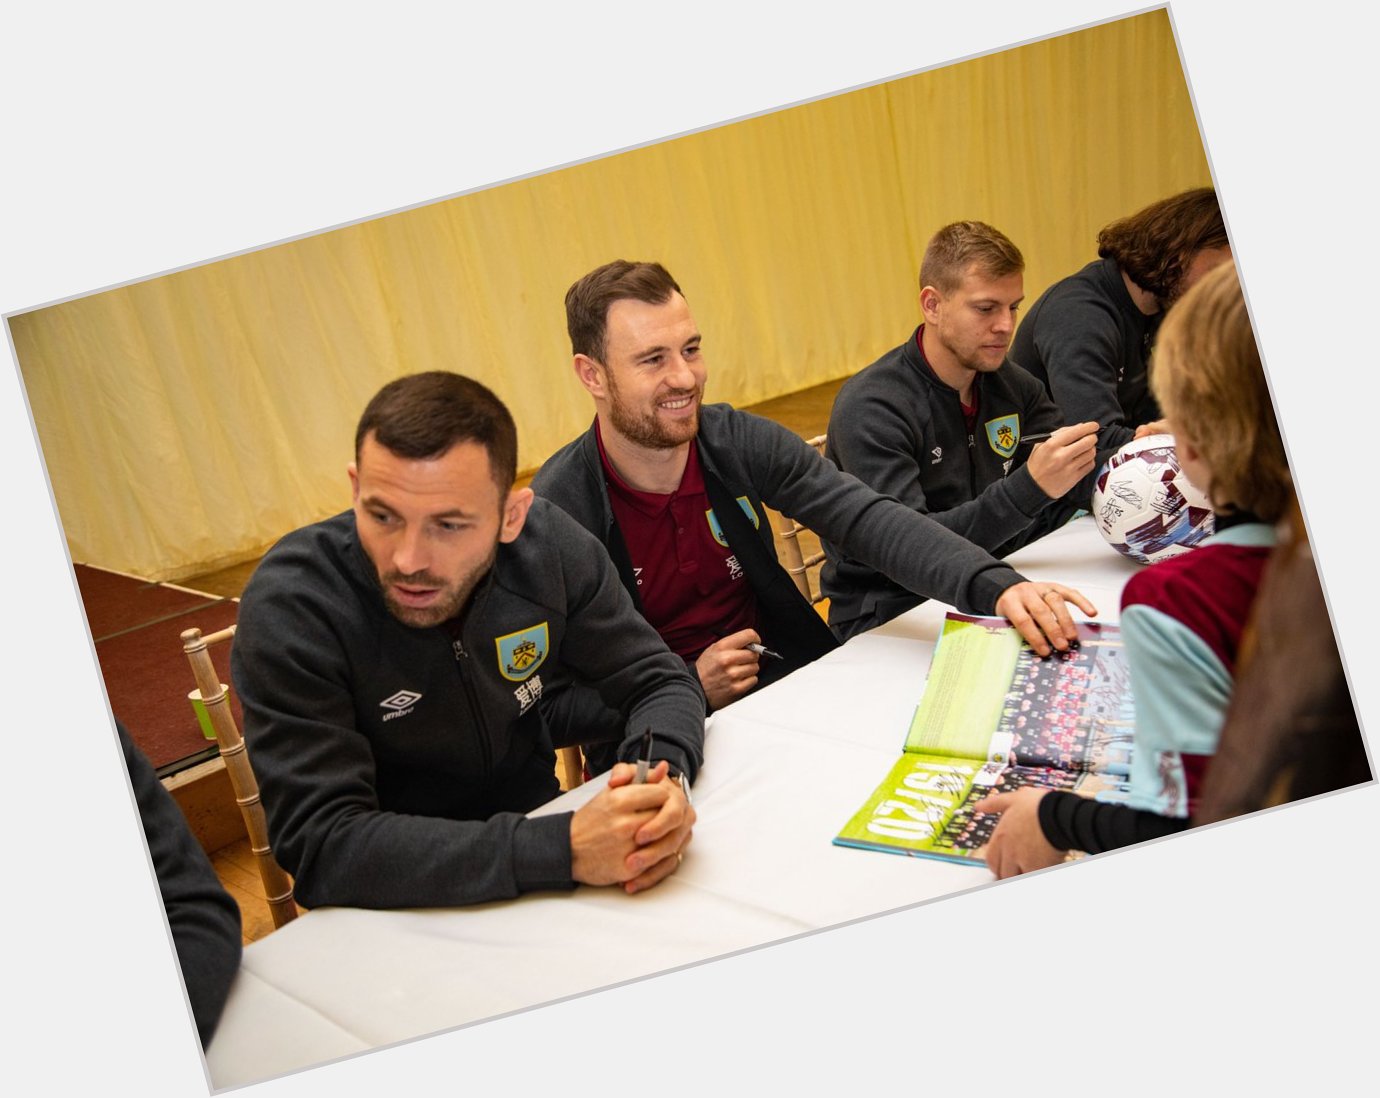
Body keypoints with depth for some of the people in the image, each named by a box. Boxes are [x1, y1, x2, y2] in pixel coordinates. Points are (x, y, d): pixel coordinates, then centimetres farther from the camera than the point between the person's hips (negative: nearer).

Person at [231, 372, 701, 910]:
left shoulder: (547, 543, -10)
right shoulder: (288, 607, -23)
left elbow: (658, 681, -3)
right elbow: (324, 847, -28)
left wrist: (664, 774, -27)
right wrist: (564, 849, -38)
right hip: (393, 912, -3)